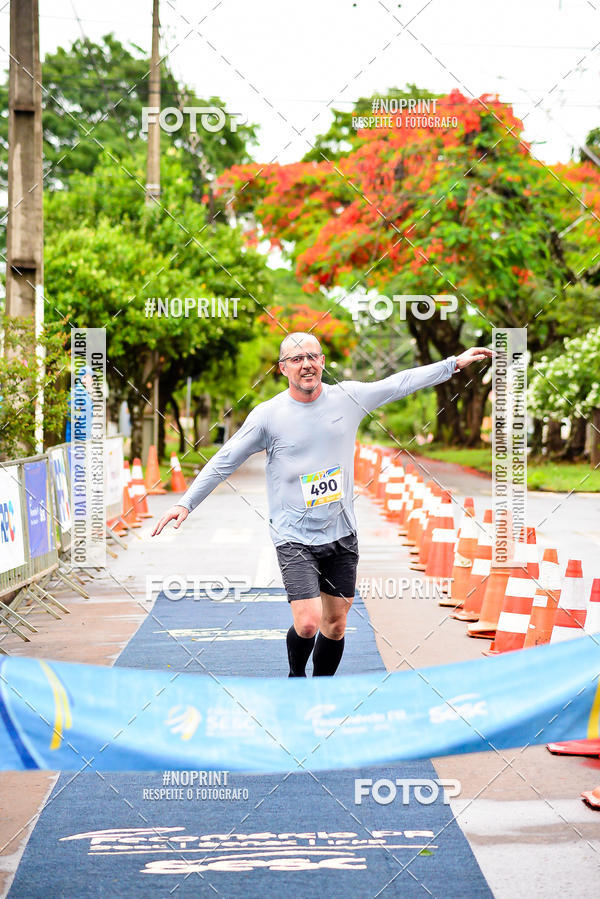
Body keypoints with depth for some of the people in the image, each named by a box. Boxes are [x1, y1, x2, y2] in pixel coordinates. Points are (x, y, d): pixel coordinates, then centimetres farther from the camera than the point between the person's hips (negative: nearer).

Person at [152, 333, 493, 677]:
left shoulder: (348, 397, 1)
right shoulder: (268, 415, -7)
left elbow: (401, 382, 11)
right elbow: (224, 462, -2)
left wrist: (454, 363, 12)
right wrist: (186, 503, -6)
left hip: (342, 535, 4)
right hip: (295, 538, -3)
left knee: (336, 625, 8)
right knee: (308, 623, -14)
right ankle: (296, 677, 16)